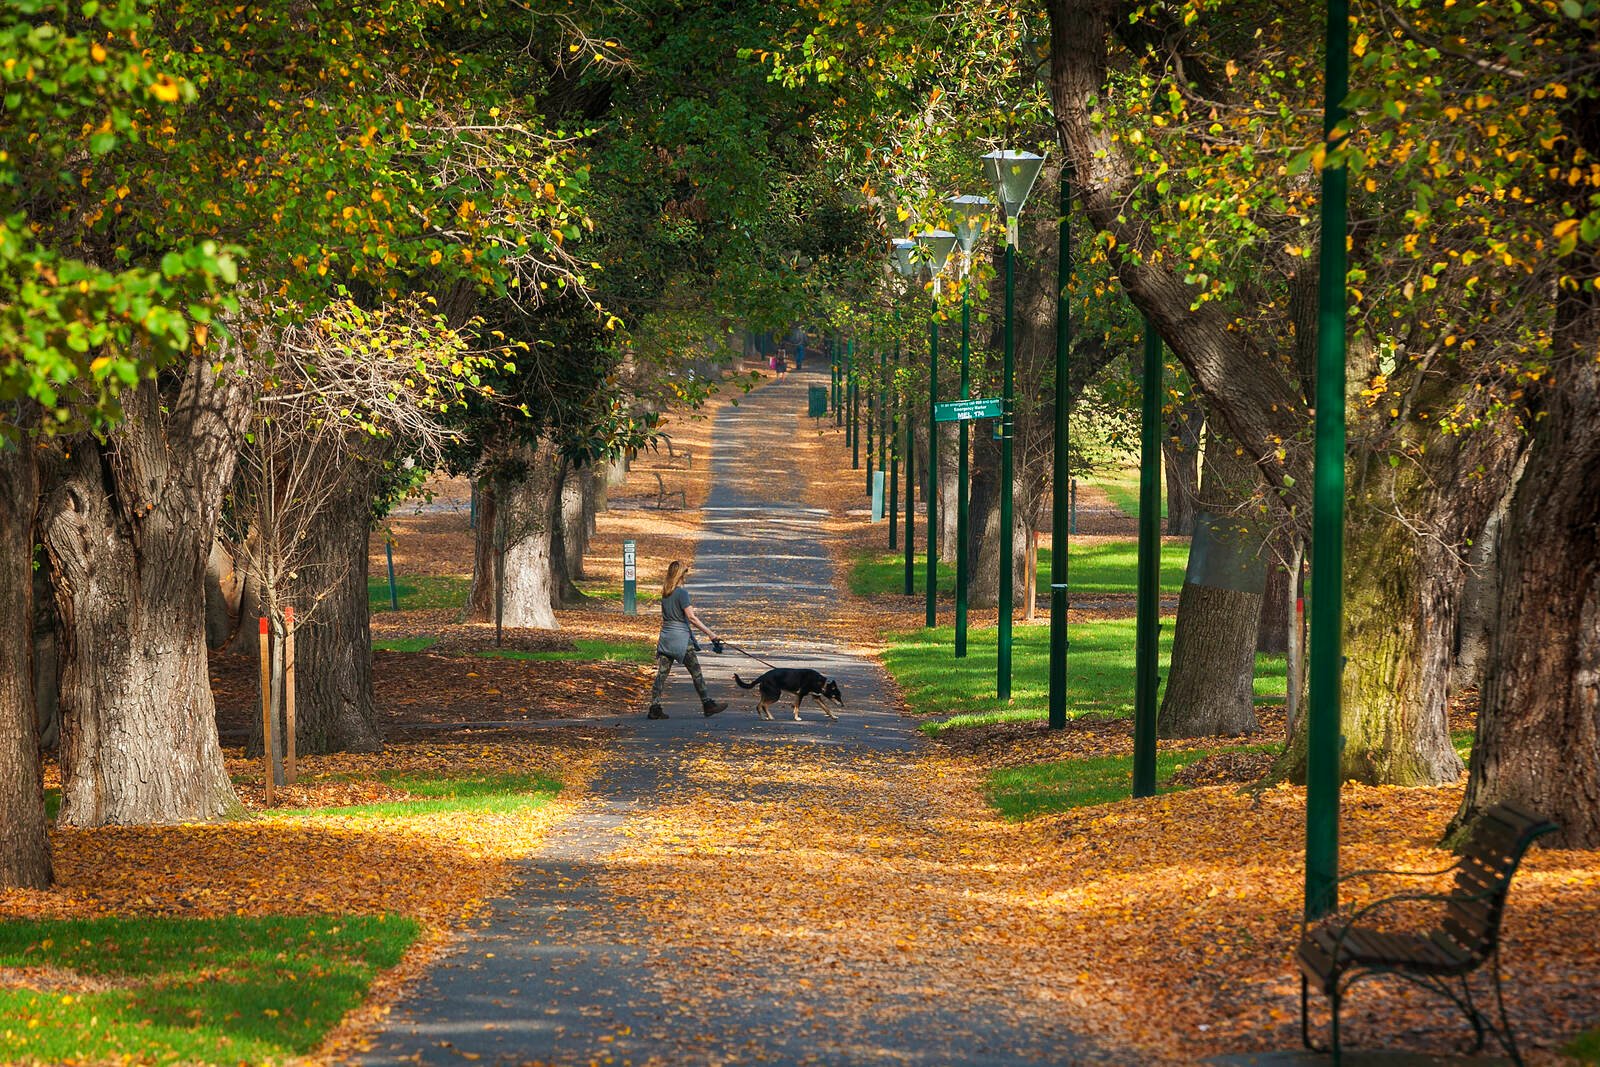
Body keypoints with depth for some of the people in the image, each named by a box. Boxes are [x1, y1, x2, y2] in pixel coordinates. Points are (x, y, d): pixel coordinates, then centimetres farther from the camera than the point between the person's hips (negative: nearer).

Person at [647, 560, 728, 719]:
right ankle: (707, 703, 10)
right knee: (695, 672, 3)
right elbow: (691, 617, -18)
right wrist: (709, 633, -18)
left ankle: (655, 708, -2)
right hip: (680, 638, -7)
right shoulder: (682, 593, -12)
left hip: (665, 637, 7)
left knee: (661, 674, 3)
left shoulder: (665, 593, 10)